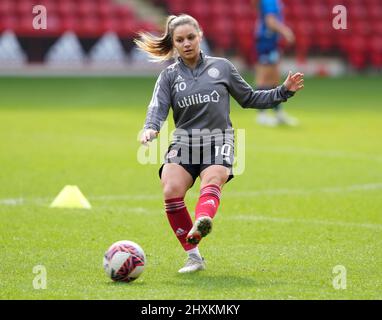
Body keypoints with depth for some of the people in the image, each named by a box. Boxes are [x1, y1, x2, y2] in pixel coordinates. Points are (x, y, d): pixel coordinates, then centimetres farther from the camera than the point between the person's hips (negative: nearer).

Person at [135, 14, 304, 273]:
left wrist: (284, 91, 12)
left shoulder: (222, 67, 14)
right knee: (171, 189, -26)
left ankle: (201, 224, -65)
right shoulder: (169, 76, 13)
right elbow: (158, 107, -2)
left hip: (218, 139, -1)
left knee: (212, 181, -33)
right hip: (184, 142, 1)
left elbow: (248, 98, 22)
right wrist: (151, 129, -24)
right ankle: (194, 256, -16)